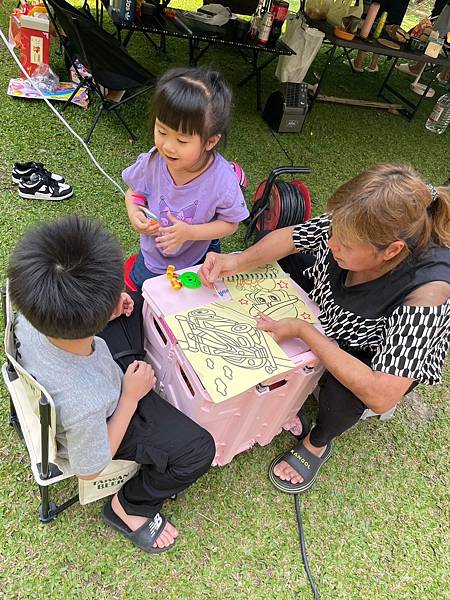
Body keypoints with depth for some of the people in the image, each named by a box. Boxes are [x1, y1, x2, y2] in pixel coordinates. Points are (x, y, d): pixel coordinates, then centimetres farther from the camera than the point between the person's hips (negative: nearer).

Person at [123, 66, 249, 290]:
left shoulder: (222, 181, -33)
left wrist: (189, 232, -32)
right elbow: (134, 192, -4)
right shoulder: (152, 162, -24)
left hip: (198, 260, -2)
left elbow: (230, 223, -19)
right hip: (152, 256, 3)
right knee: (140, 289, 26)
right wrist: (134, 214, -25)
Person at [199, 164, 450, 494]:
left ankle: (317, 443, 6)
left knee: (341, 393, -34)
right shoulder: (355, 226, -30)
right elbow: (289, 237, -13)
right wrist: (238, 261, -31)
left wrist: (302, 329, -39)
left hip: (381, 357, -4)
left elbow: (381, 396, -43)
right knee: (270, 260, -3)